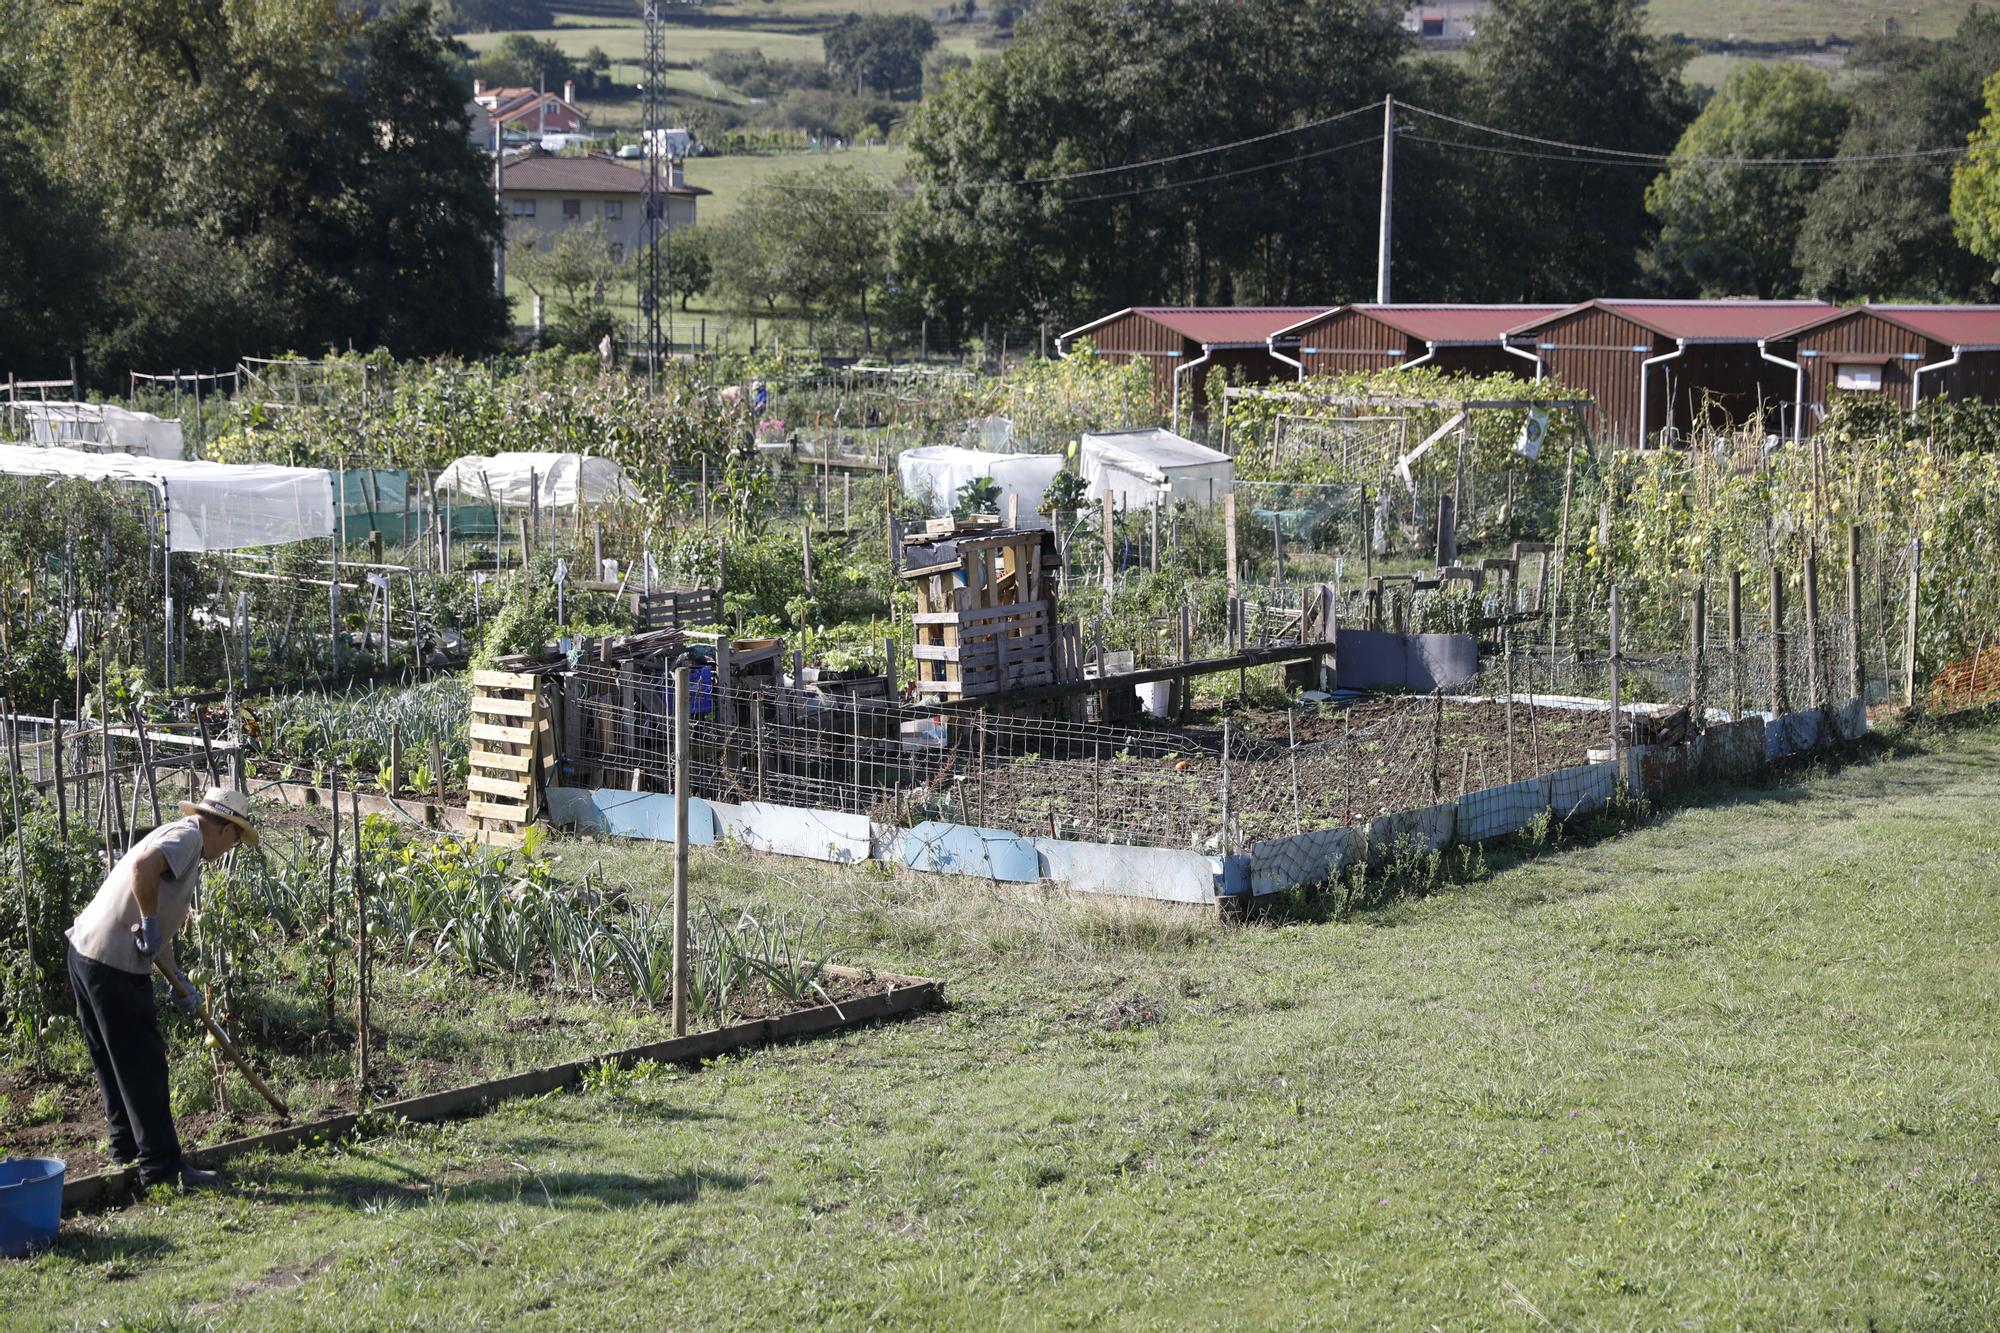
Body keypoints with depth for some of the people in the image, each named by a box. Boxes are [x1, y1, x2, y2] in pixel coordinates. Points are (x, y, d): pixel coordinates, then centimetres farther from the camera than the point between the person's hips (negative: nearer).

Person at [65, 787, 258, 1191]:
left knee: (113, 1060, 21)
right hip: (115, 963, -10)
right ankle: (162, 1165, -3)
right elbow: (143, 866, -30)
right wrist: (149, 924, -19)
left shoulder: (176, 837, 22)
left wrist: (179, 982, 27)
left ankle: (127, 1143, 33)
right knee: (142, 1064, -5)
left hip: (86, 952, 10)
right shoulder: (187, 838, -8)